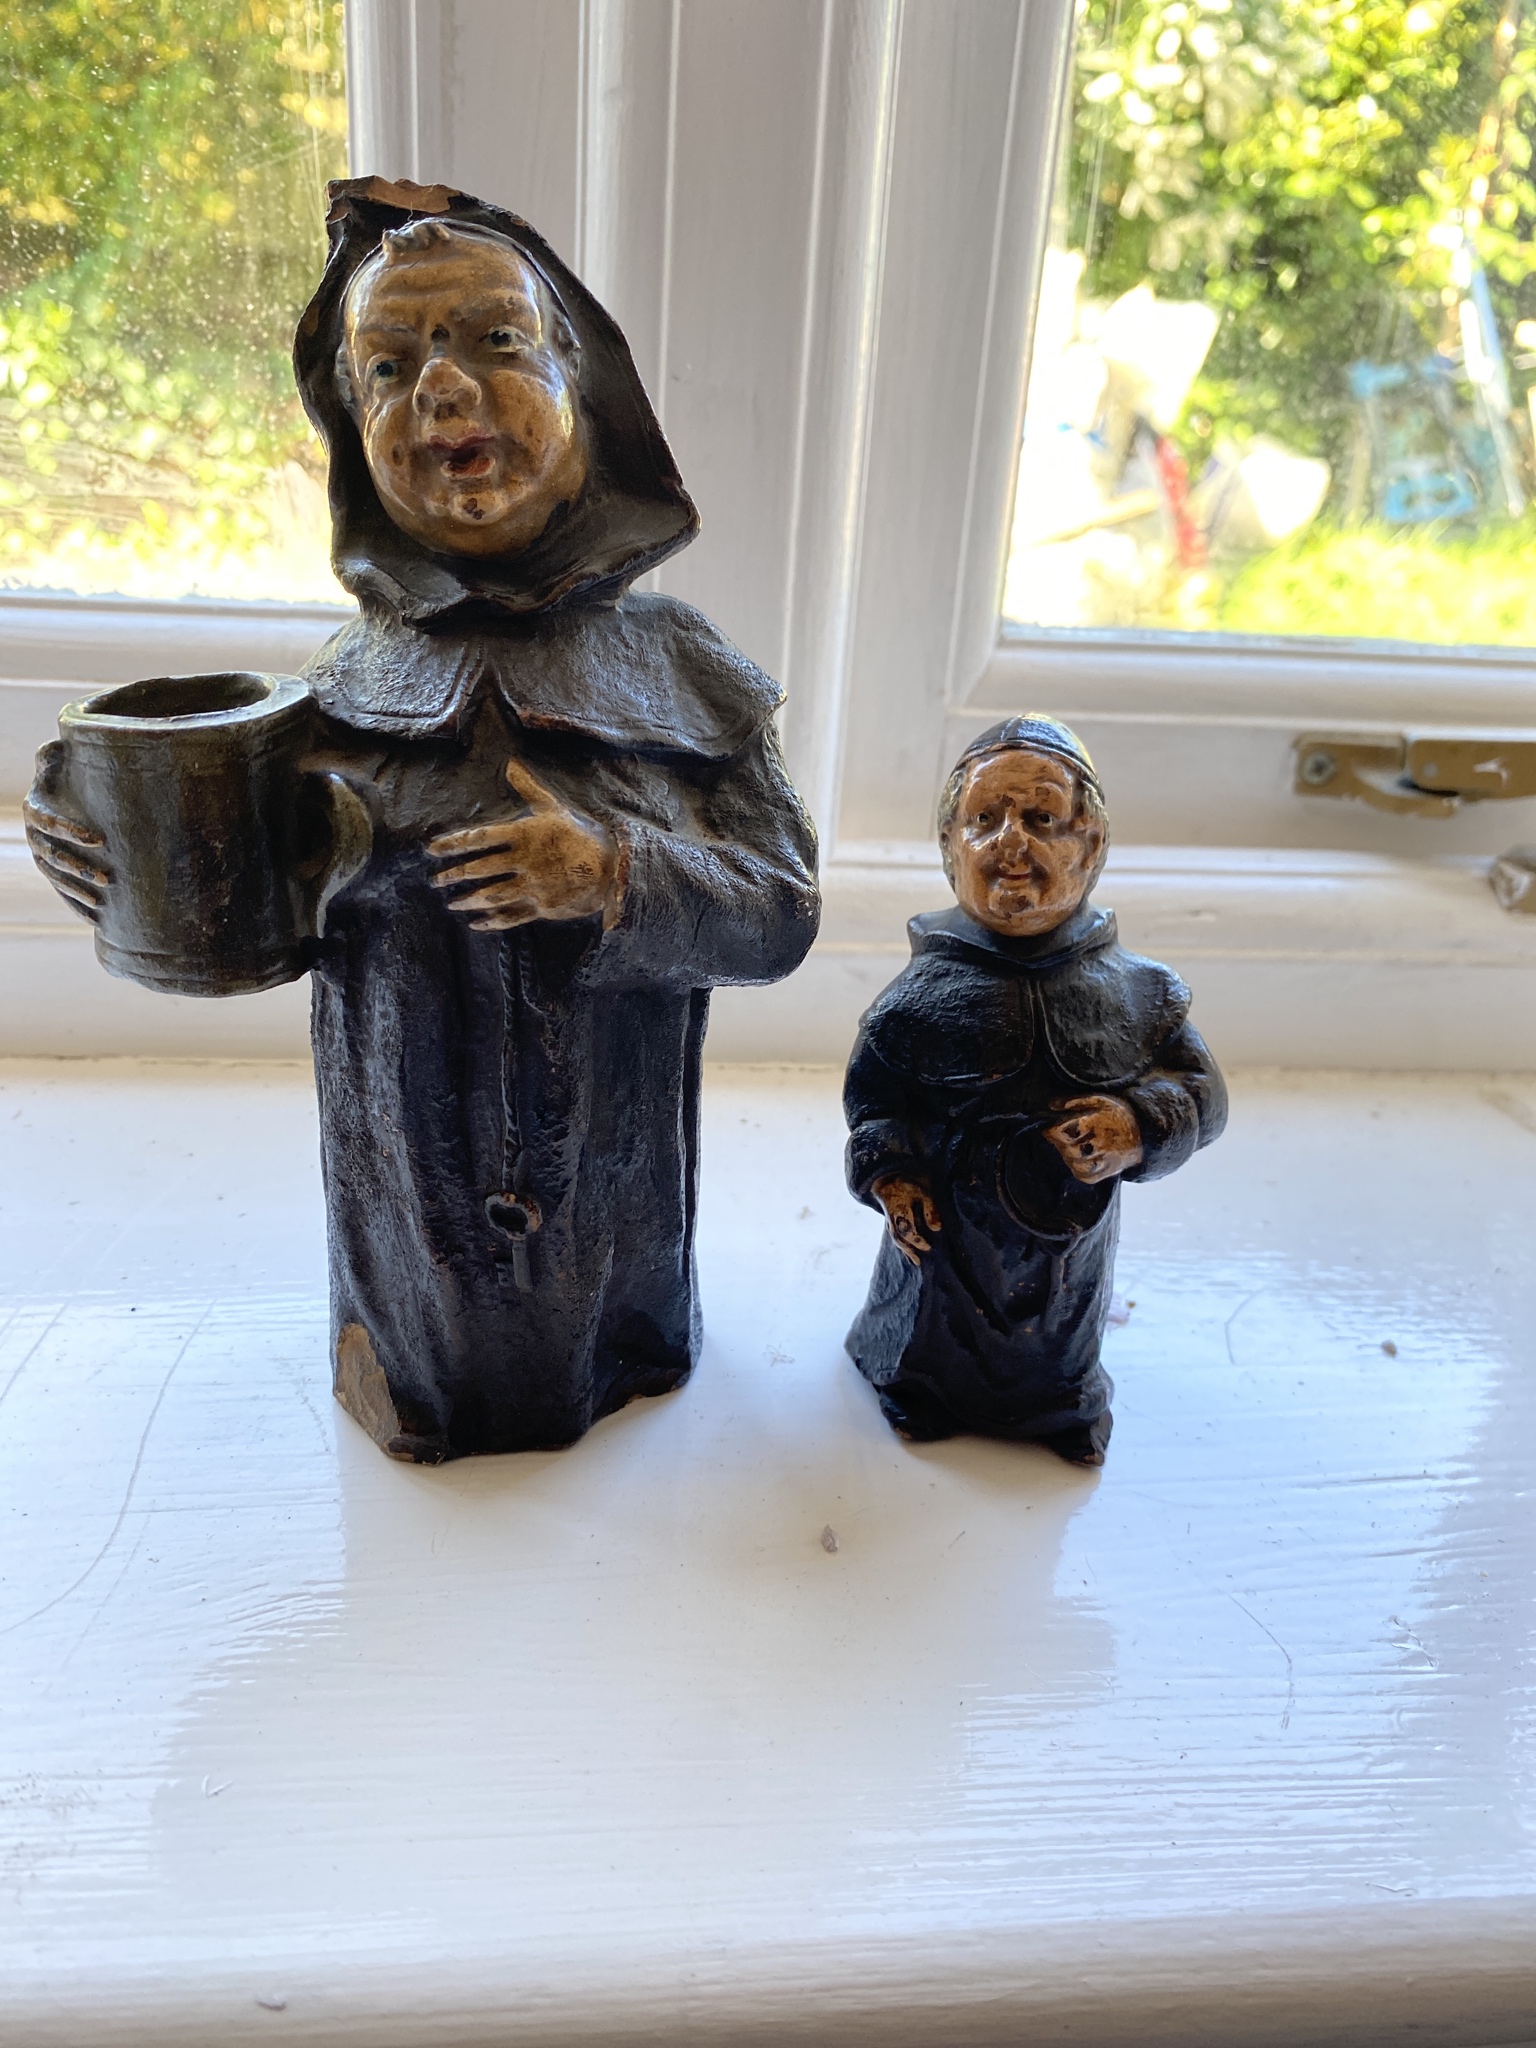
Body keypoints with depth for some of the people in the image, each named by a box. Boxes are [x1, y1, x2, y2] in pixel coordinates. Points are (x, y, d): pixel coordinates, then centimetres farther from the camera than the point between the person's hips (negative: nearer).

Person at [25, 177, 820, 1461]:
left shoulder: (674, 670, -9)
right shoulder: (341, 691, -6)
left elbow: (784, 914, -11)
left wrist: (618, 880, -28)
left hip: (606, 1183, 0)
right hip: (410, 1194, 1)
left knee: (602, 1343, 22)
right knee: (432, 1359, 20)